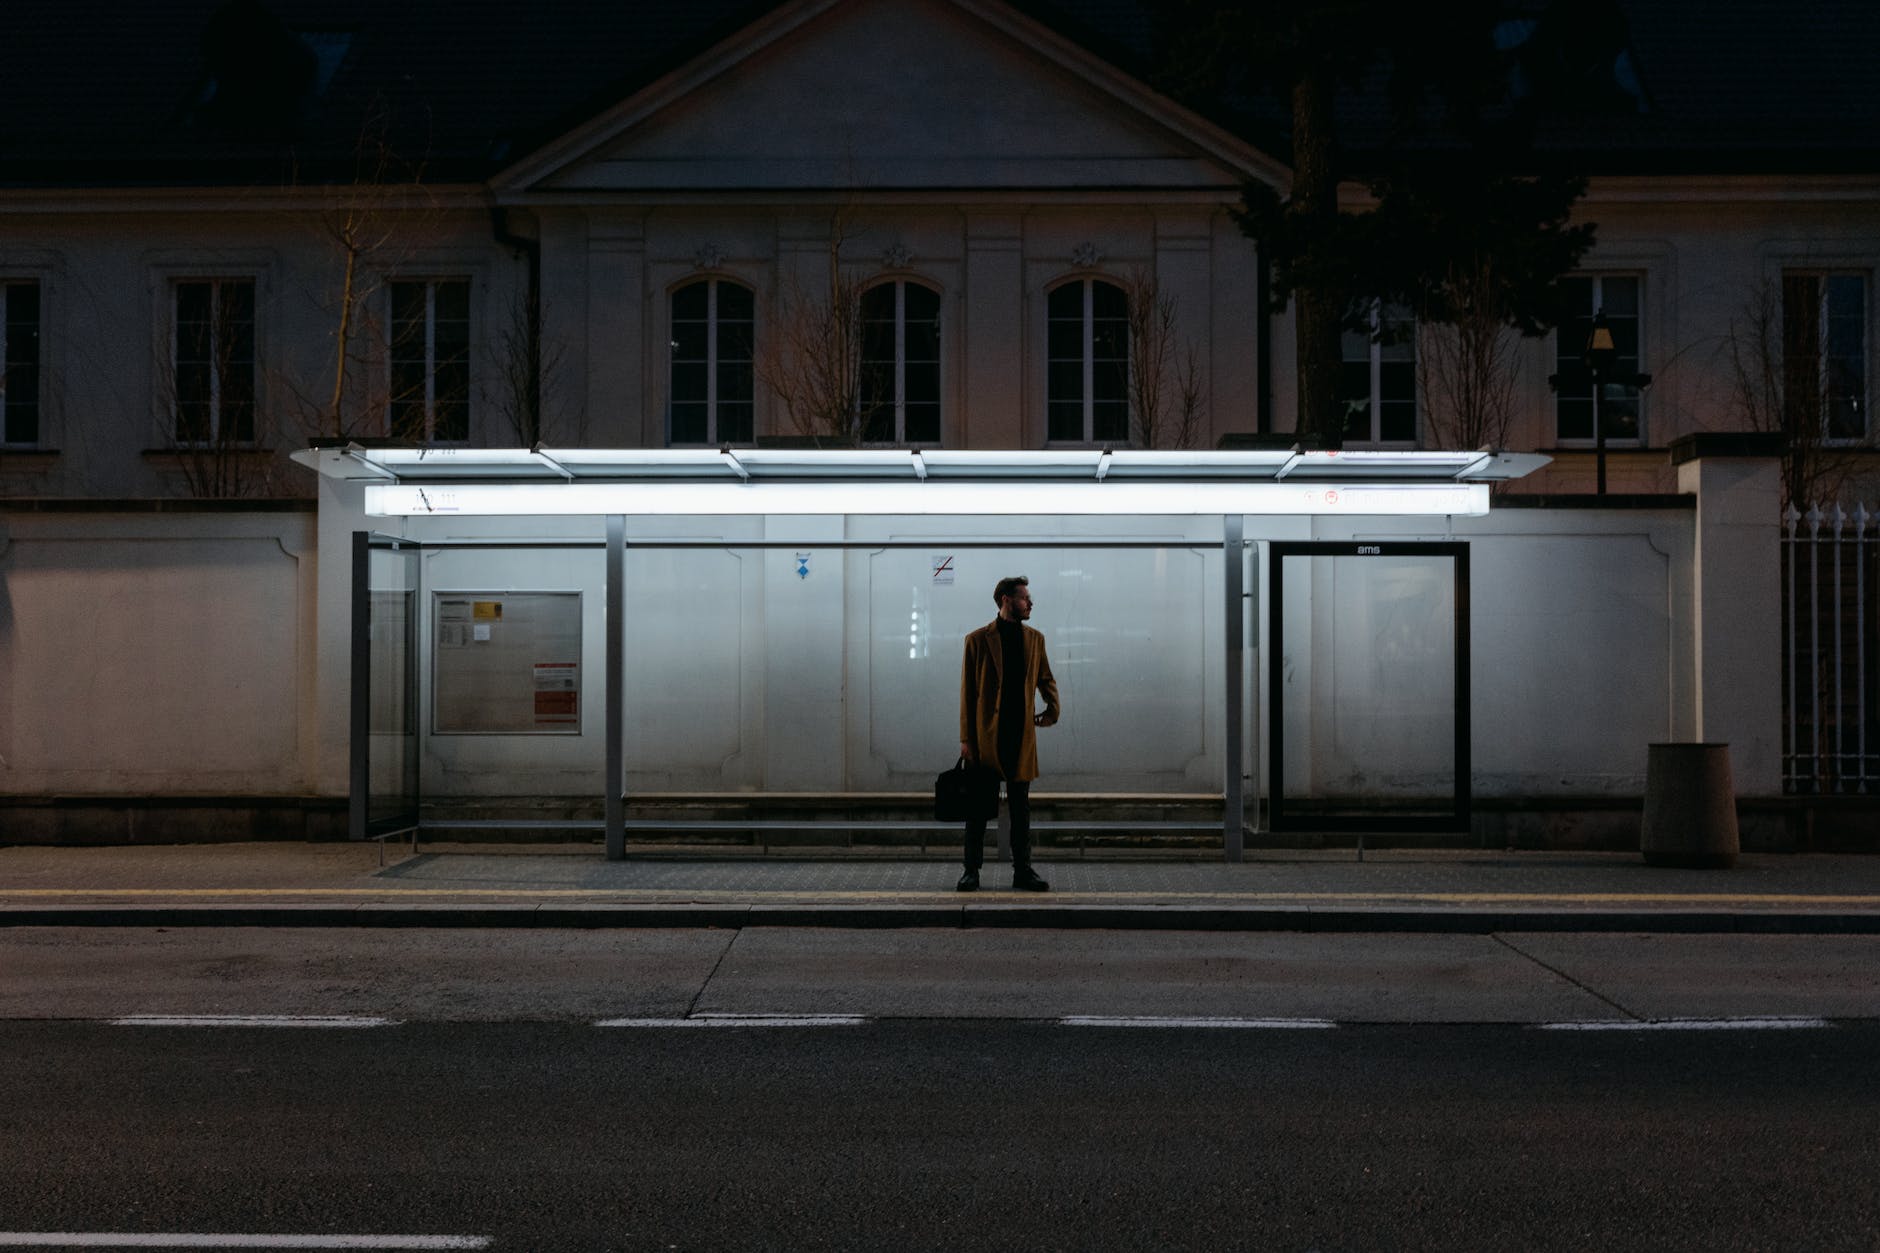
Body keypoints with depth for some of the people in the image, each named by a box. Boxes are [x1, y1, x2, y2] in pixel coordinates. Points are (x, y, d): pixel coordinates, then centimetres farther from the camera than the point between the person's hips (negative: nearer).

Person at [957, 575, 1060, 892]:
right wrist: (966, 738, -6)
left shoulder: (1034, 639, 10)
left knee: (1021, 808, 7)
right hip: (986, 735, -3)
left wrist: (1052, 709, 7)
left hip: (1022, 735, 4)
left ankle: (1023, 871, 12)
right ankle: (971, 871, 9)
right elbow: (967, 691, -2)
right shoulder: (978, 640, -2)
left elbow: (1046, 679, 23)